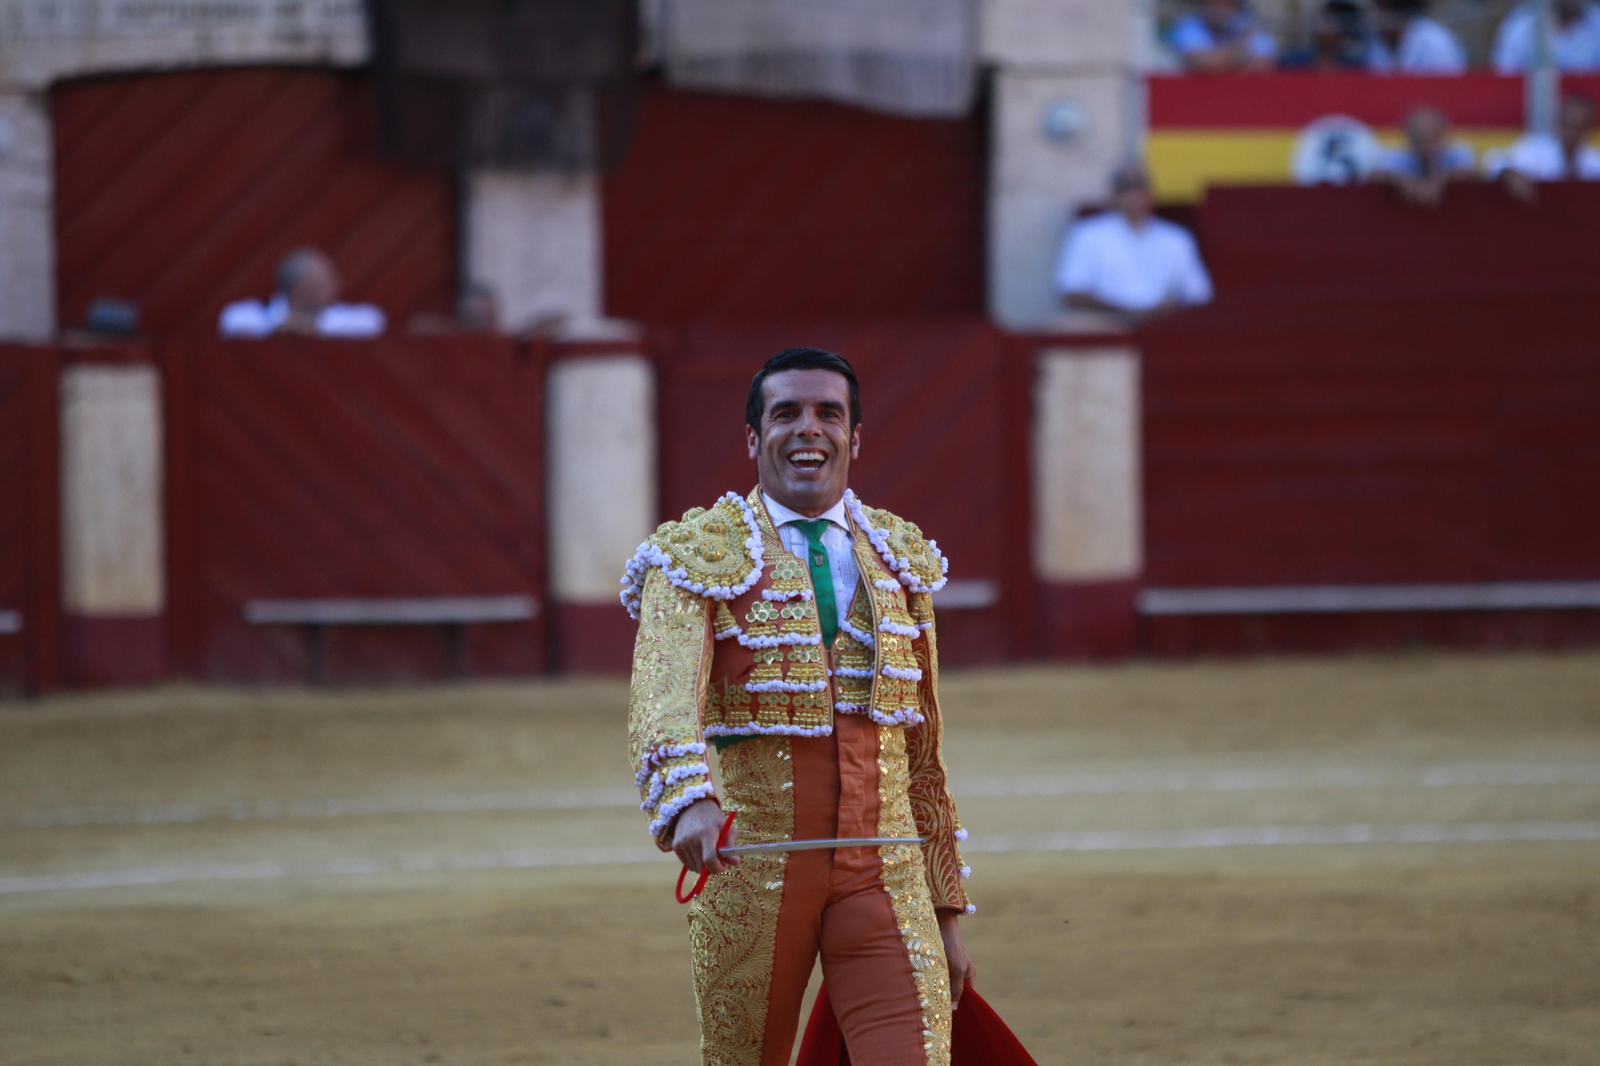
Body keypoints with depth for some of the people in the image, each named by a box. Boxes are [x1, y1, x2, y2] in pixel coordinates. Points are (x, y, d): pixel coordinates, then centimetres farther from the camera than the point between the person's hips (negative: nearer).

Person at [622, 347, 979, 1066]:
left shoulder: (903, 561, 14)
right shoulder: (697, 556, 0)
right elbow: (663, 696, -19)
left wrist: (946, 912, 16)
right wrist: (689, 801, -40)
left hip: (885, 871, 2)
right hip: (749, 869, -2)